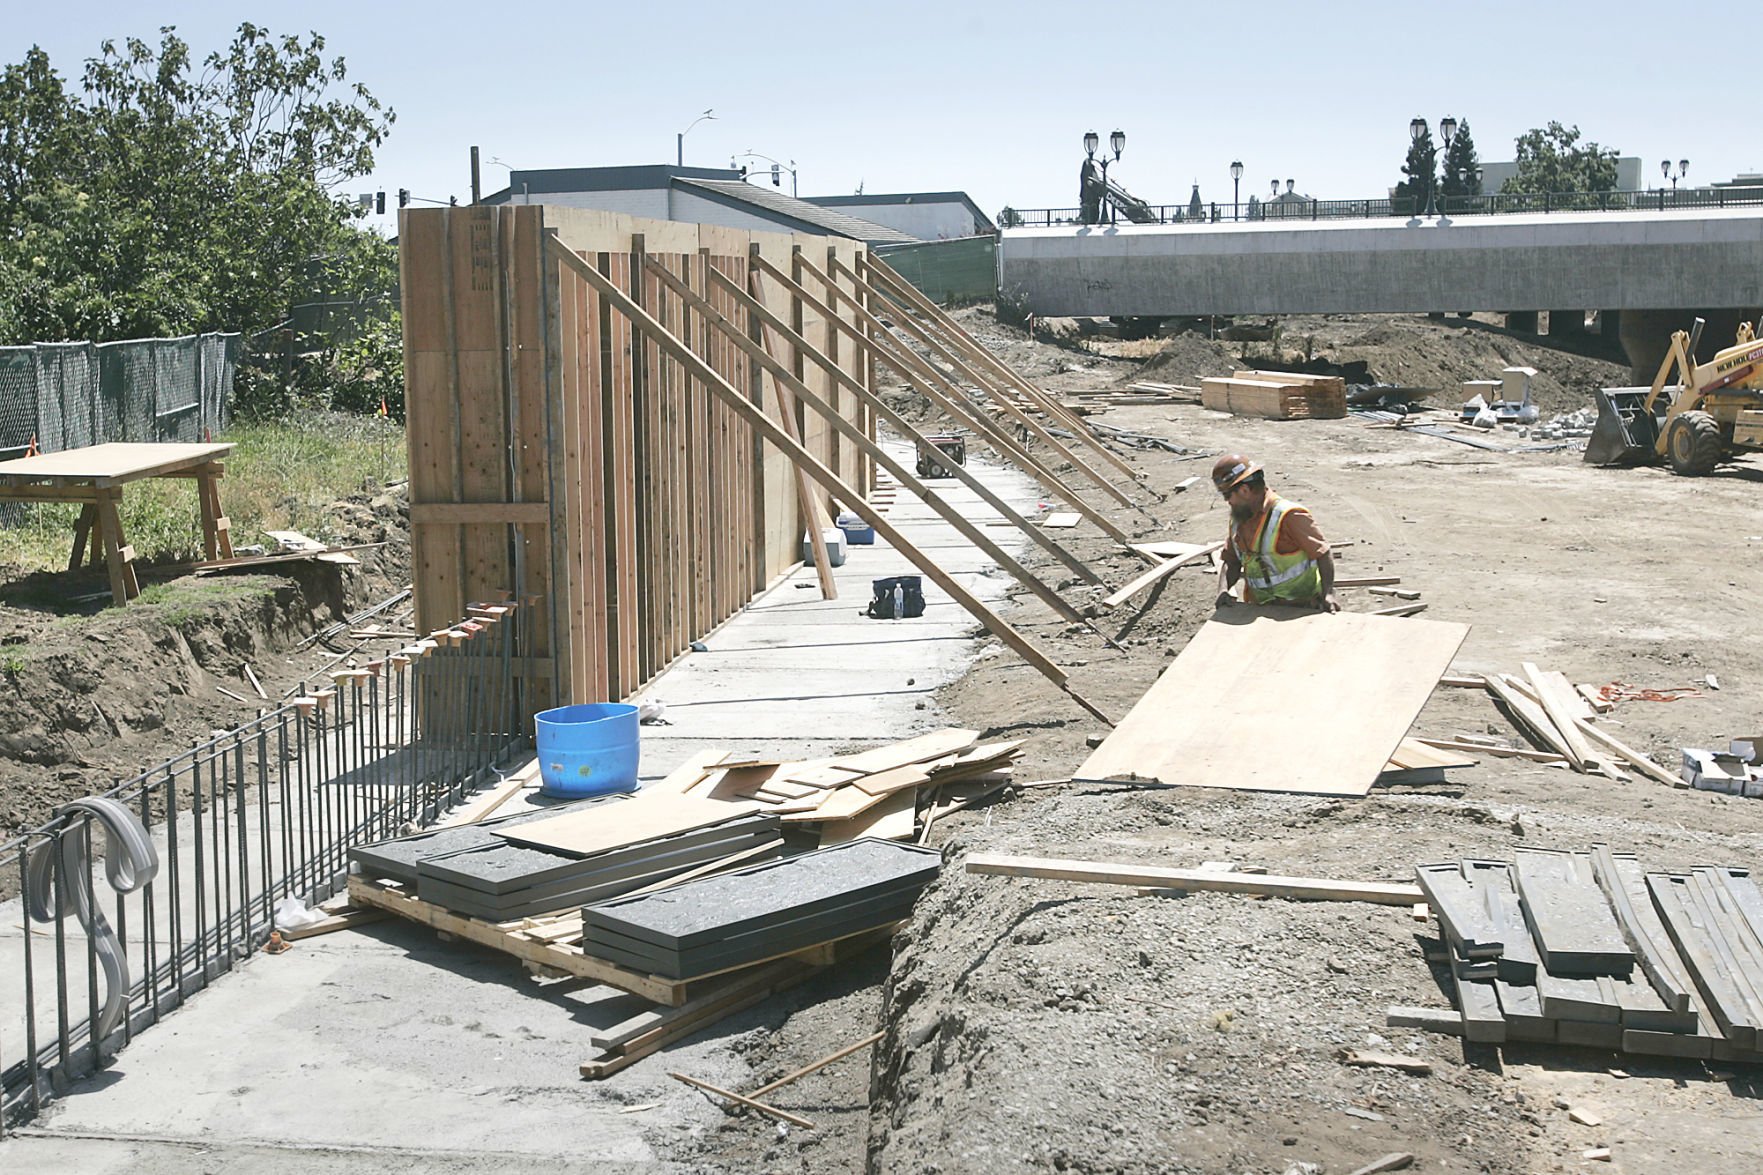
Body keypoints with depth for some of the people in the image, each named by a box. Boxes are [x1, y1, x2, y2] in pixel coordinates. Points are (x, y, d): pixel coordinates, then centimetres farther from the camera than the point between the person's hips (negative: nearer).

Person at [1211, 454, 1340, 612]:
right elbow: (1231, 561, 12)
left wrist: (1328, 594, -23)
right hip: (1261, 609, 6)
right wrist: (1223, 591, -6)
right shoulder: (1238, 520, 7)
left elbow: (1323, 553, -14)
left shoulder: (1289, 516, -16)